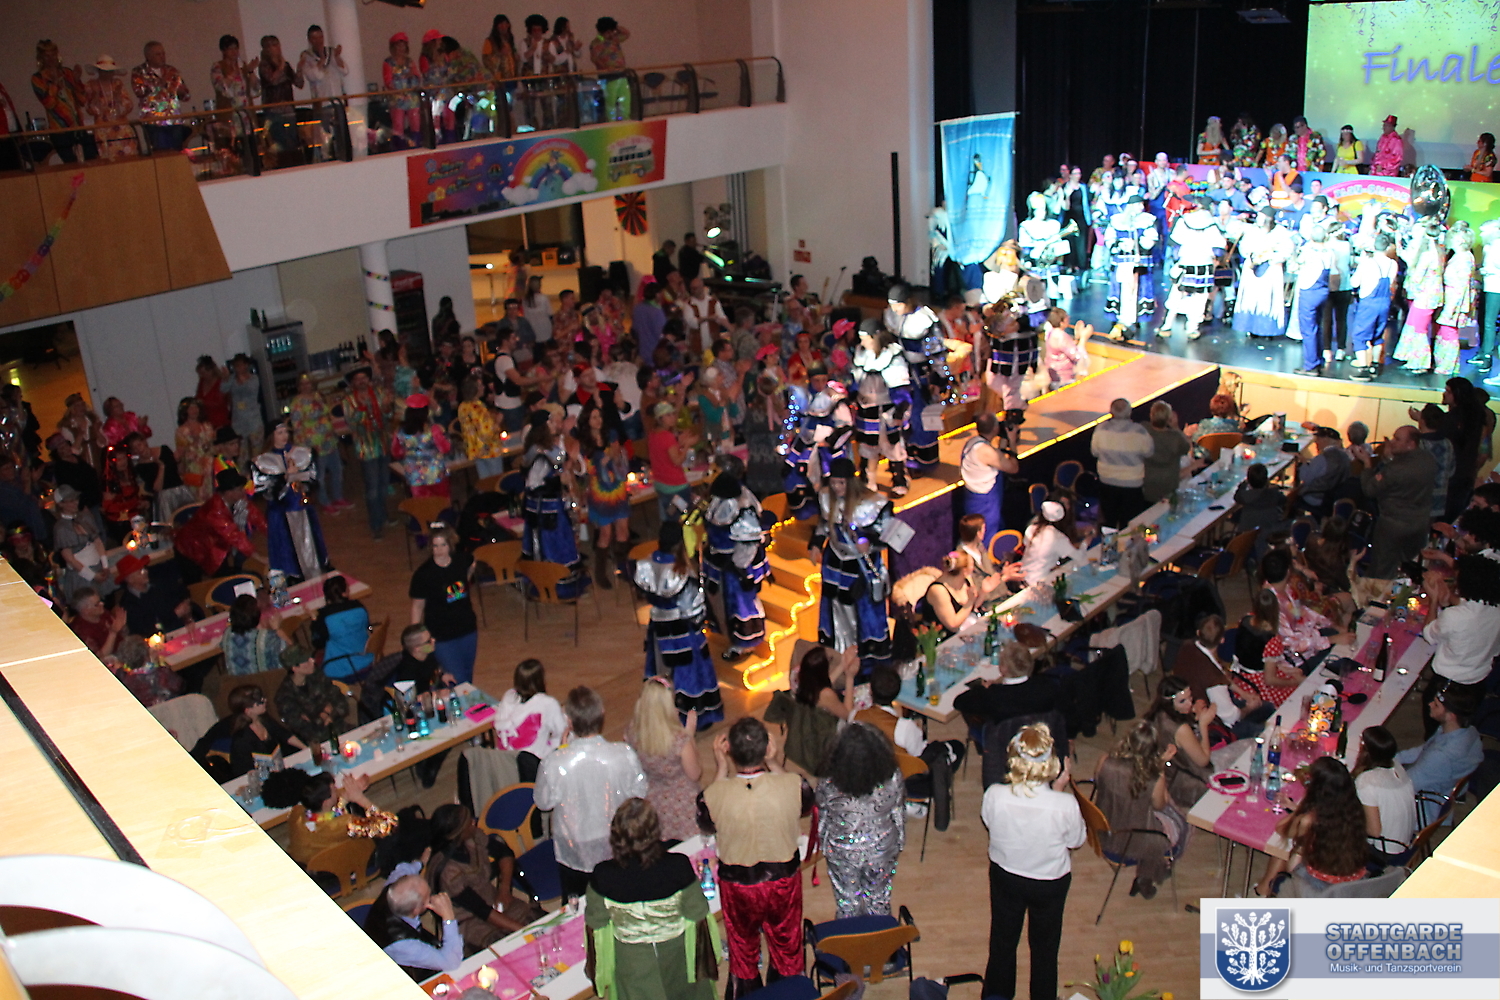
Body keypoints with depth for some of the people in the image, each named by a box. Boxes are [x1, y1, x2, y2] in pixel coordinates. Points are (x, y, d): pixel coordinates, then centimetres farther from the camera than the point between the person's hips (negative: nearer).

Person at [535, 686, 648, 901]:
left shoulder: (555, 762, -30)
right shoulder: (625, 755, -26)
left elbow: (543, 802, -10)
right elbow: (639, 794, -10)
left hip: (572, 854, -1)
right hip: (616, 850, 1)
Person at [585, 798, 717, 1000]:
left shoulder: (603, 875, -25)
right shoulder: (678, 867, -27)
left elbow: (596, 923, -10)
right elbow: (698, 915, -15)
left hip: (631, 963, 1)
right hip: (675, 954, 0)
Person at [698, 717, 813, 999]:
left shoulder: (714, 795, -30)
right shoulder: (793, 786, -28)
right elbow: (806, 805, -2)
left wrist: (721, 770, -6)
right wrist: (776, 764, -4)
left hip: (737, 884, -1)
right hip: (784, 880, 1)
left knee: (743, 951, 26)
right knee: (787, 947, 28)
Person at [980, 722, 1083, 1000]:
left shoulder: (994, 795, -31)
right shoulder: (1065, 805, -34)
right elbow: (1076, 841, -13)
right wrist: (1061, 790, -13)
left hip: (1005, 877, 2)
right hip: (1051, 882, -1)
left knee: (1002, 940, 26)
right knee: (1044, 946, 25)